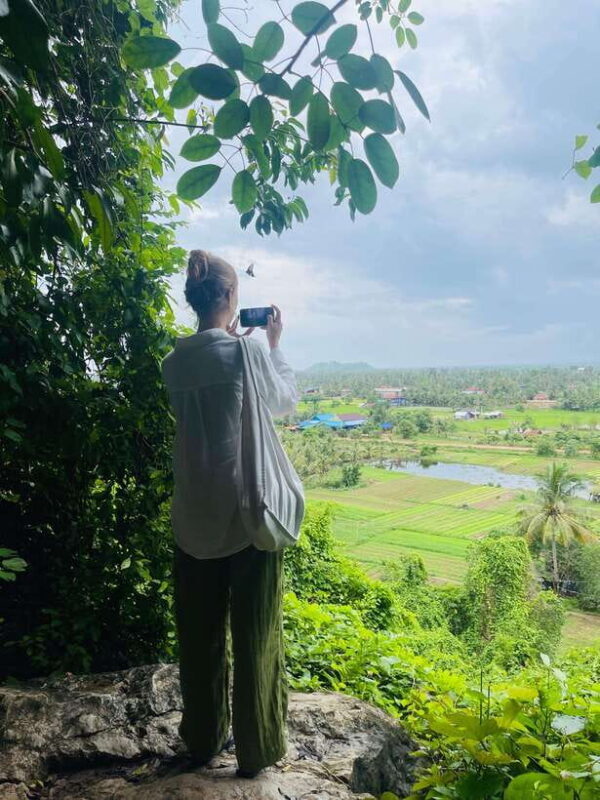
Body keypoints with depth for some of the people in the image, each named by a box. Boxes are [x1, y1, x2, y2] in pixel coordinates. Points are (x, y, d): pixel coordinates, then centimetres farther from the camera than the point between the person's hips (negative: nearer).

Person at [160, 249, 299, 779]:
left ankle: (203, 739, 34)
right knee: (255, 634, 9)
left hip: (194, 517, 5)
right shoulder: (248, 352, -13)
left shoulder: (174, 362, 1)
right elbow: (286, 402, 2)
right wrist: (275, 345, 12)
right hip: (247, 514, -5)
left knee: (200, 632, 17)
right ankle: (256, 750, 23)